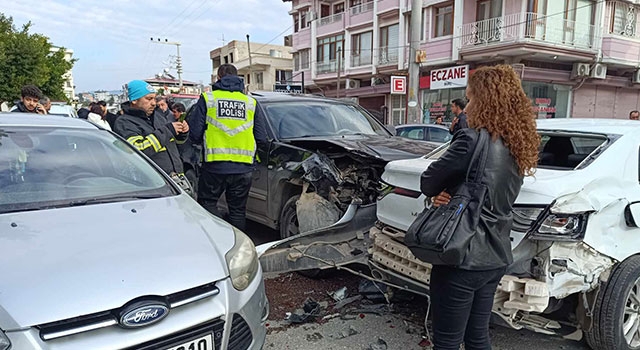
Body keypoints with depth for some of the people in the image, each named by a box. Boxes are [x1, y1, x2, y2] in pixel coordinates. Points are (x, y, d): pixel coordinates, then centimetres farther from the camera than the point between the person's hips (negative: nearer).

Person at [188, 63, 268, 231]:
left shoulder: (207, 99, 0)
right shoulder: (251, 102, 8)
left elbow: (195, 134, -4)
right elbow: (262, 139, 5)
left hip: (215, 165, -3)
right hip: (243, 168, 3)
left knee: (207, 203, 12)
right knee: (238, 211, 14)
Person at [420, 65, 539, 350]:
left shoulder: (473, 139, -19)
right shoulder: (518, 147, 8)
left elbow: (428, 183, -11)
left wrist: (441, 193, 7)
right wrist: (451, 196, -5)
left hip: (462, 258, -8)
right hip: (496, 257, 8)